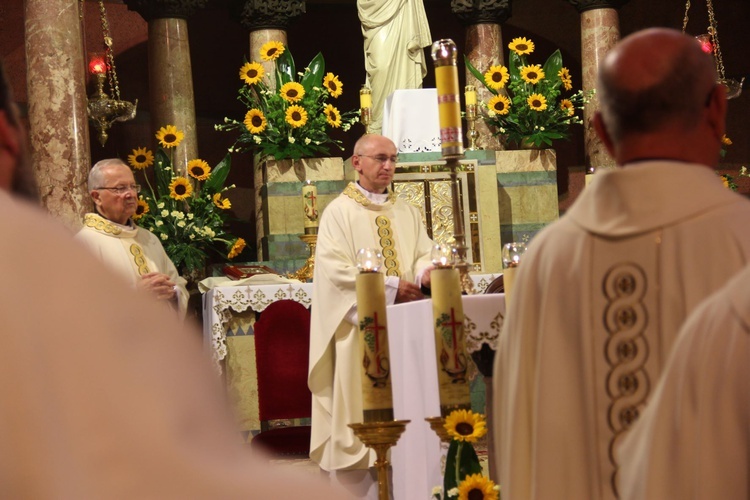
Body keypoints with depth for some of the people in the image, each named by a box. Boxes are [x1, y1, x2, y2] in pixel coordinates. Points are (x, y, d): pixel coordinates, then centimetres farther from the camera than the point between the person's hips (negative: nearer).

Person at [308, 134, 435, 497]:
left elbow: (424, 254, 7)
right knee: (360, 415, -4)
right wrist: (392, 287, -16)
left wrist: (424, 274, -17)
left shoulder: (407, 212, 16)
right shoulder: (339, 212, -2)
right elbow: (335, 270, -13)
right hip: (360, 334, -5)